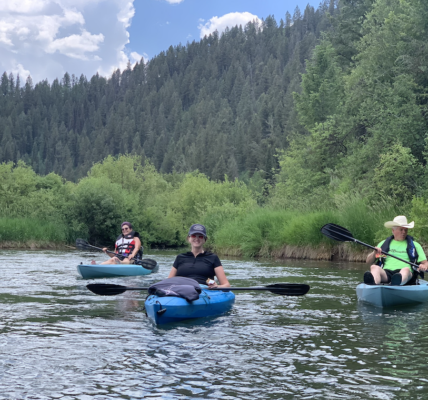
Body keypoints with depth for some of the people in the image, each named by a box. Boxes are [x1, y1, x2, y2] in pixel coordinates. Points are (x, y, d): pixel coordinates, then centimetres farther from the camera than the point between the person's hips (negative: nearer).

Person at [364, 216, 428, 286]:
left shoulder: (415, 245, 23)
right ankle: (373, 283, -67)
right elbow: (368, 262, 20)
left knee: (406, 269, -37)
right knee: (374, 267, -32)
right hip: (386, 273, 1)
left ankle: (397, 283, -71)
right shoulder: (384, 243, 24)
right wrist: (374, 253, -3)